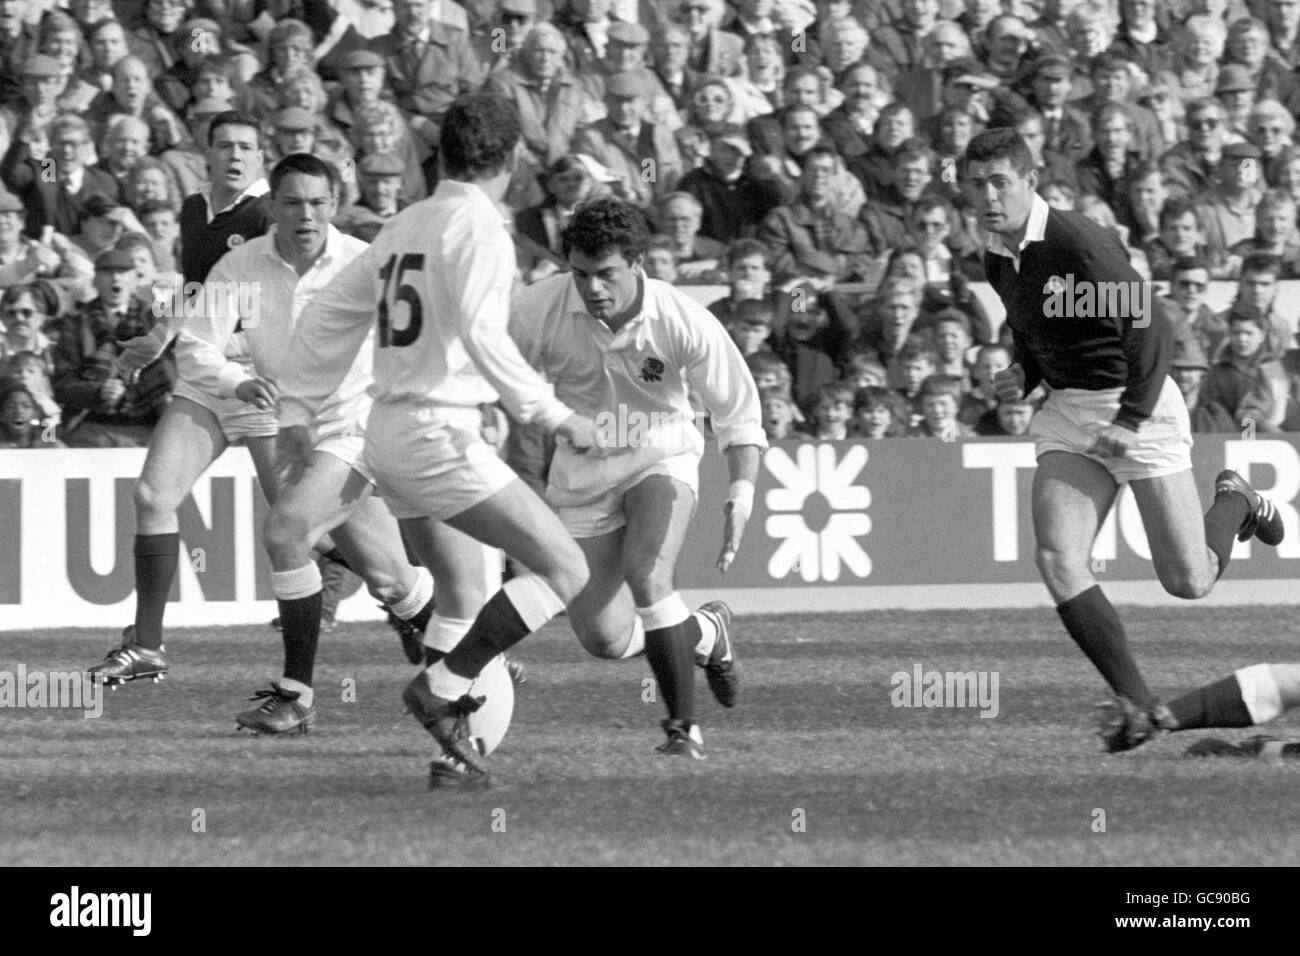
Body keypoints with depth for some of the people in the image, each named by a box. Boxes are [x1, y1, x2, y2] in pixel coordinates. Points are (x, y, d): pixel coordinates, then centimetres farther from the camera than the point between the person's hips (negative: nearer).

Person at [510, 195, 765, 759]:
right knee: (605, 639, -3)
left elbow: (739, 414, -12)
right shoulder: (539, 310, -21)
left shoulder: (684, 322, -23)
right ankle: (706, 633, 30)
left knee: (645, 575, -30)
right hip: (582, 474, 2)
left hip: (662, 457, -2)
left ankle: (683, 726, -13)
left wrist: (741, 495, -25)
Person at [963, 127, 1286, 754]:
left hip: (1139, 405, -7)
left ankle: (1234, 503, 33)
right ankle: (1139, 704, -7)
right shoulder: (998, 261, 5)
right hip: (1068, 413, 7)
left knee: (1188, 581, -2)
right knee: (1056, 561, -14)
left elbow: (1150, 327, -20)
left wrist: (1129, 421, -23)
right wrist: (1022, 377, 2)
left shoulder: (1077, 243, -20)